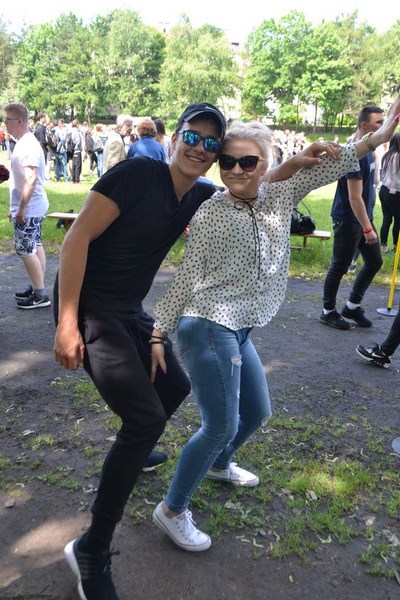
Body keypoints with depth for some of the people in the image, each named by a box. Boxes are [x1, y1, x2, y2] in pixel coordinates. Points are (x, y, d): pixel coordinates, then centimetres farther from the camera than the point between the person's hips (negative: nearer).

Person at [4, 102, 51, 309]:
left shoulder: (28, 145, -19)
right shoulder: (24, 142, 13)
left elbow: (31, 179, -26)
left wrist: (21, 209, -25)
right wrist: (18, 206, 20)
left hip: (28, 208, -10)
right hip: (33, 206, 10)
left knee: (24, 249, -6)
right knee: (35, 247, 14)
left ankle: (40, 294, 0)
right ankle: (37, 288, 23)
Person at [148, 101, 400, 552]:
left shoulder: (281, 197, 3)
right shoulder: (209, 213, -11)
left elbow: (330, 167, 4)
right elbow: (186, 277, -10)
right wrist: (158, 334, -10)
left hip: (239, 331, 7)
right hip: (208, 328, -7)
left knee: (257, 412, 22)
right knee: (221, 425, -7)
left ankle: (219, 465, 50)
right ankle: (172, 510, 13)